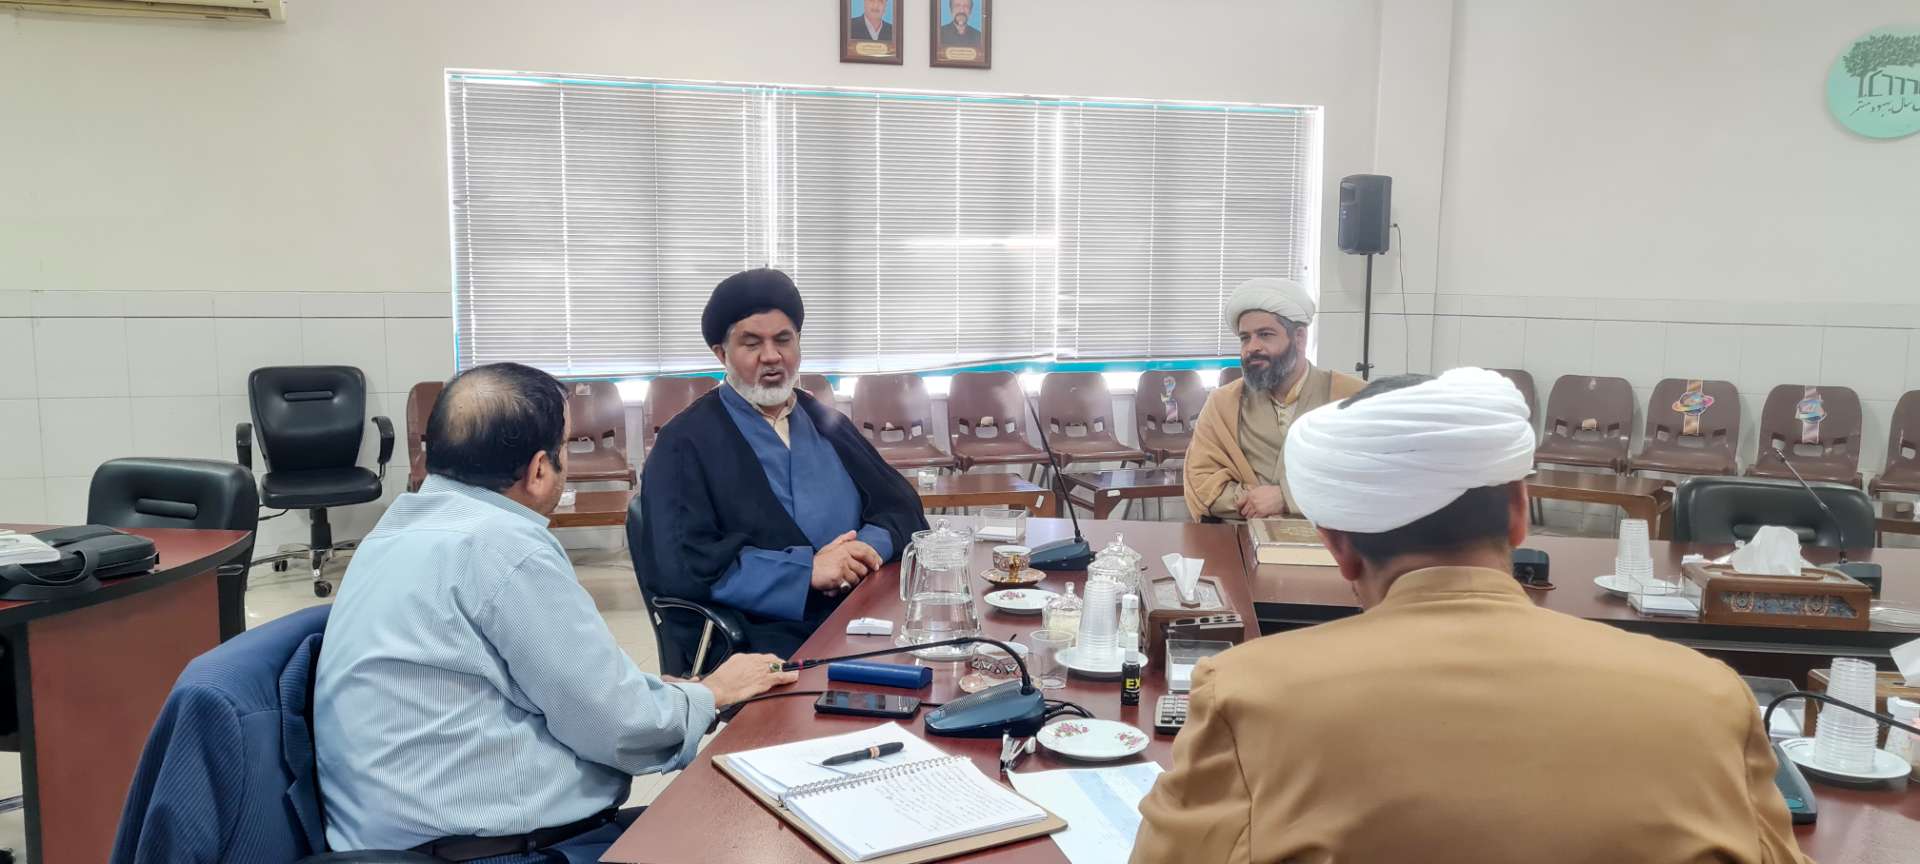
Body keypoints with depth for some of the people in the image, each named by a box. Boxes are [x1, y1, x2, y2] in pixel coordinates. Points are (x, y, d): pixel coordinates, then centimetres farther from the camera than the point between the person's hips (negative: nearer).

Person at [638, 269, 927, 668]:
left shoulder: (827, 424, 18)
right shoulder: (685, 443, 0)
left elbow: (901, 505, 16)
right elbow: (683, 564, -11)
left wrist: (871, 548, -7)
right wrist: (806, 569, -15)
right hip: (758, 640, -6)